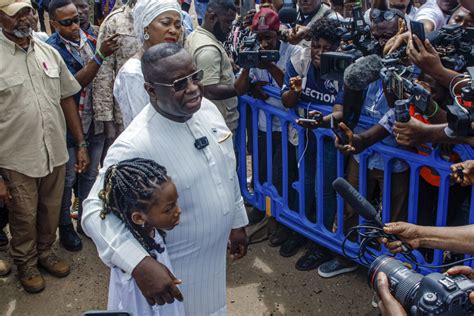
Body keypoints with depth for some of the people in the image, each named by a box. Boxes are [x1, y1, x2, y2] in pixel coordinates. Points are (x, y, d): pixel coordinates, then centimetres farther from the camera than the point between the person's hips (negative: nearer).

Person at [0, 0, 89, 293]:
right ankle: (26, 262, 39)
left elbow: (67, 98, 10)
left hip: (56, 154, 4)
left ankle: (46, 251, 44)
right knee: (24, 217, 14)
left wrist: (81, 143, 7)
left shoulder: (49, 52, 2)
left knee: (51, 212, 19)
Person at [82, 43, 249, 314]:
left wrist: (237, 222, 15)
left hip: (215, 254, 7)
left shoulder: (207, 109, -7)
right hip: (173, 270, -6)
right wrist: (140, 264, -43)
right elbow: (95, 210, -30)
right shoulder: (135, 146, -30)